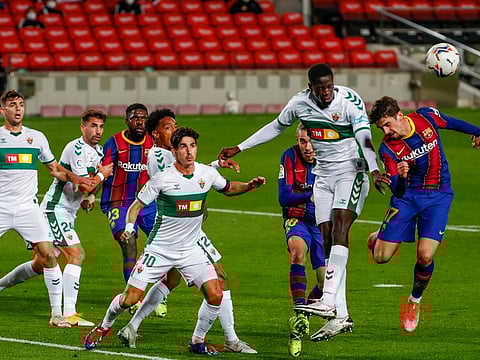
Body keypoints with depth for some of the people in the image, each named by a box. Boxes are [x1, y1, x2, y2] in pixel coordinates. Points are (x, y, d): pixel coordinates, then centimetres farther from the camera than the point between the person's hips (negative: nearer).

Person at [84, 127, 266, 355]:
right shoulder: (162, 178, -14)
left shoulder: (207, 174, -2)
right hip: (159, 249, -3)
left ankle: (197, 341, 9)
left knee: (215, 295, -13)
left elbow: (228, 189, 18)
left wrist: (249, 186, -1)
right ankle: (103, 327, 24)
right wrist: (129, 228, -24)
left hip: (190, 250, 3)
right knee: (130, 299, -6)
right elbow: (136, 206, -6)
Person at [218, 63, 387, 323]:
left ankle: (328, 302, -33)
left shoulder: (350, 101, -16)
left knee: (339, 228, -23)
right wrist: (239, 148, 18)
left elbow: (364, 138, -23)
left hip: (351, 172, -5)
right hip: (323, 174, 5)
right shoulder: (300, 103, -1)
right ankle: (341, 316, -1)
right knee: (327, 239, -3)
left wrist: (374, 170, -40)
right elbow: (275, 127, 15)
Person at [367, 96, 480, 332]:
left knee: (425, 255, -16)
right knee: (381, 257, -5)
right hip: (407, 196, 0)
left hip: (438, 195, 0)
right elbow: (397, 191, -20)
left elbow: (452, 123, 11)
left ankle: (415, 300, 13)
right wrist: (400, 178, -43)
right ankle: (377, 238, 34)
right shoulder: (387, 149, -16)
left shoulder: (426, 117, -12)